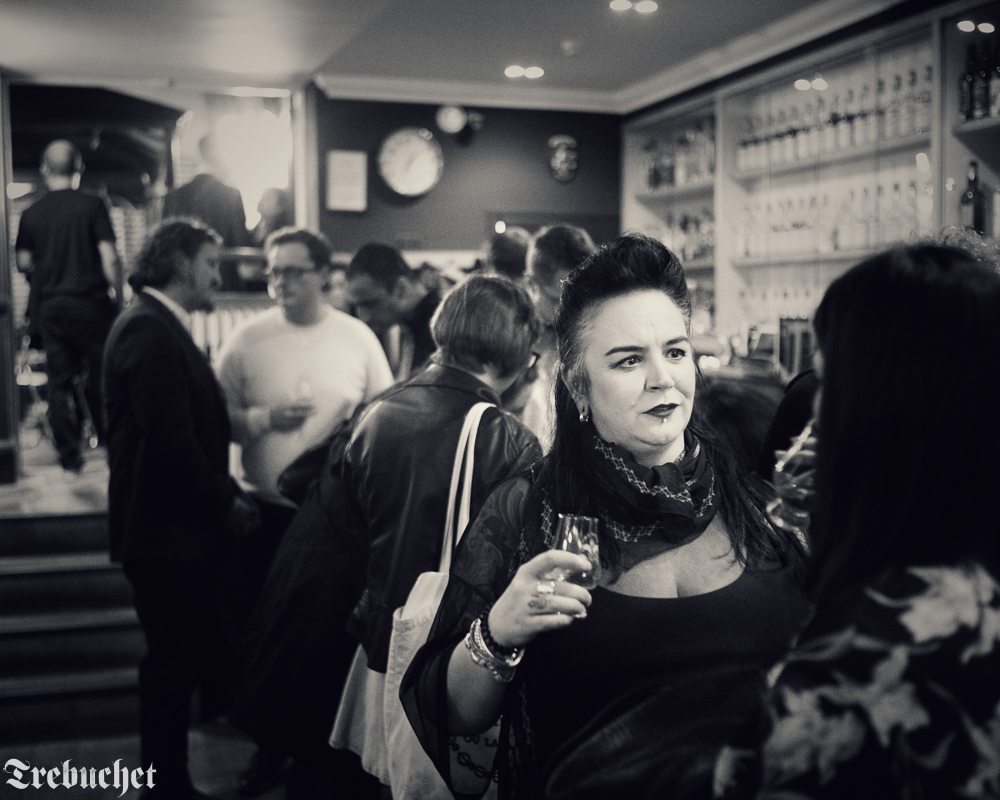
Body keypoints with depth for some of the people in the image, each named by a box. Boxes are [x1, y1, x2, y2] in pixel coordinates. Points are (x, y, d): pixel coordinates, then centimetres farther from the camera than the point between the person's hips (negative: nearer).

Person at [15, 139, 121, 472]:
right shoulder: (92, 205, -6)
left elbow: (23, 263, 6)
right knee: (100, 376, 9)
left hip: (50, 307, 3)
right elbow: (109, 258, -12)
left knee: (60, 381, 8)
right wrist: (115, 289, 1)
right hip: (90, 303, -3)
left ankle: (69, 454, 9)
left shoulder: (31, 213, 3)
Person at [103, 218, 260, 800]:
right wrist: (226, 504, -13)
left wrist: (226, 495, 7)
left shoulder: (160, 327, 14)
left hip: (174, 526, 10)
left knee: (183, 653, 16)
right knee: (176, 659, 1)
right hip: (166, 531, -10)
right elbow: (171, 440, -24)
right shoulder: (151, 332, -18)